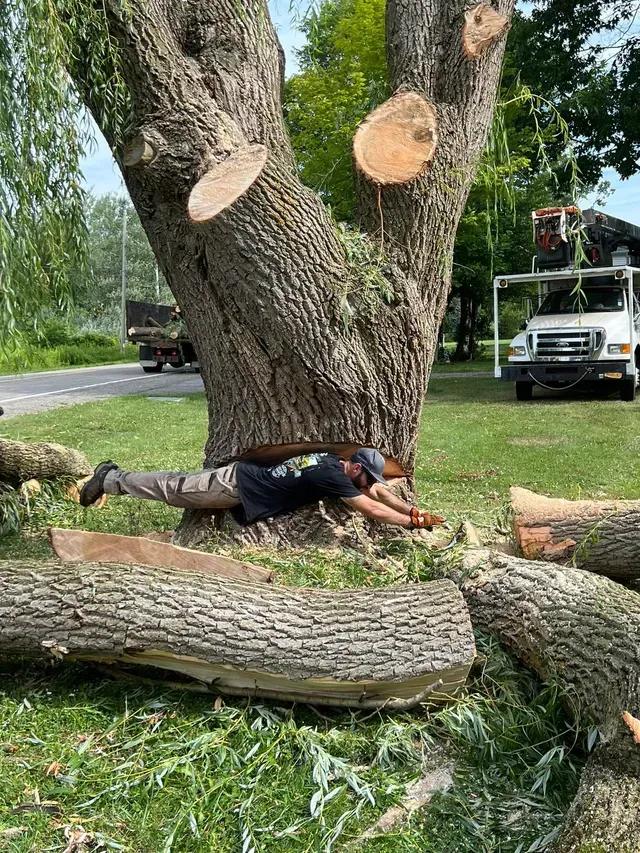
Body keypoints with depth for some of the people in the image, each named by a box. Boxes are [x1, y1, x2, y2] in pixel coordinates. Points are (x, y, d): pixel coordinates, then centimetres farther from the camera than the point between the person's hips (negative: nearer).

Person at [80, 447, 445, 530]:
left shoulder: (333, 460, 4)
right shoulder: (333, 476, -22)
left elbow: (381, 491, 12)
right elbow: (372, 509, -22)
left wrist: (414, 509, 7)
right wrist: (416, 523, -16)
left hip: (242, 472, 8)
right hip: (236, 486, -8)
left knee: (179, 483, 19)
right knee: (175, 491, 3)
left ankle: (113, 475, 30)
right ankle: (110, 480, 17)